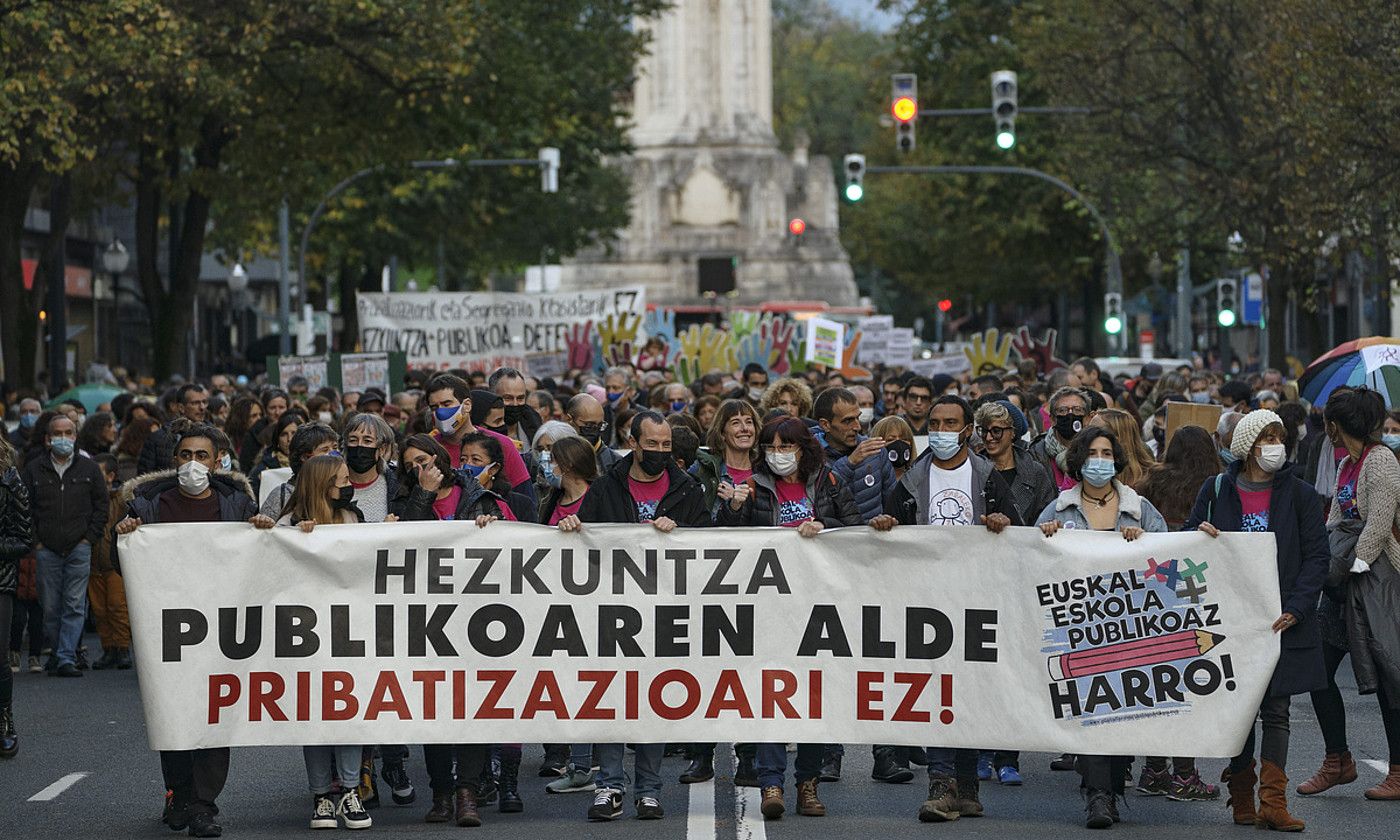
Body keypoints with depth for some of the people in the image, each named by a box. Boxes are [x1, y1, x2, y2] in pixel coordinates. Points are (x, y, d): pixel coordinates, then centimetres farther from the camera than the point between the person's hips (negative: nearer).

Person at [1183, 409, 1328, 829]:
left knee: (1276, 710, -2)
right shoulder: (1217, 491, 5)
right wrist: (1199, 535, -10)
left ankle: (1272, 802, -2)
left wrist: (1296, 608, -11)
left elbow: (1317, 555, 0)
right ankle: (1241, 798, 14)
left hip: (1283, 620, -1)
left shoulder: (1298, 494, 2)